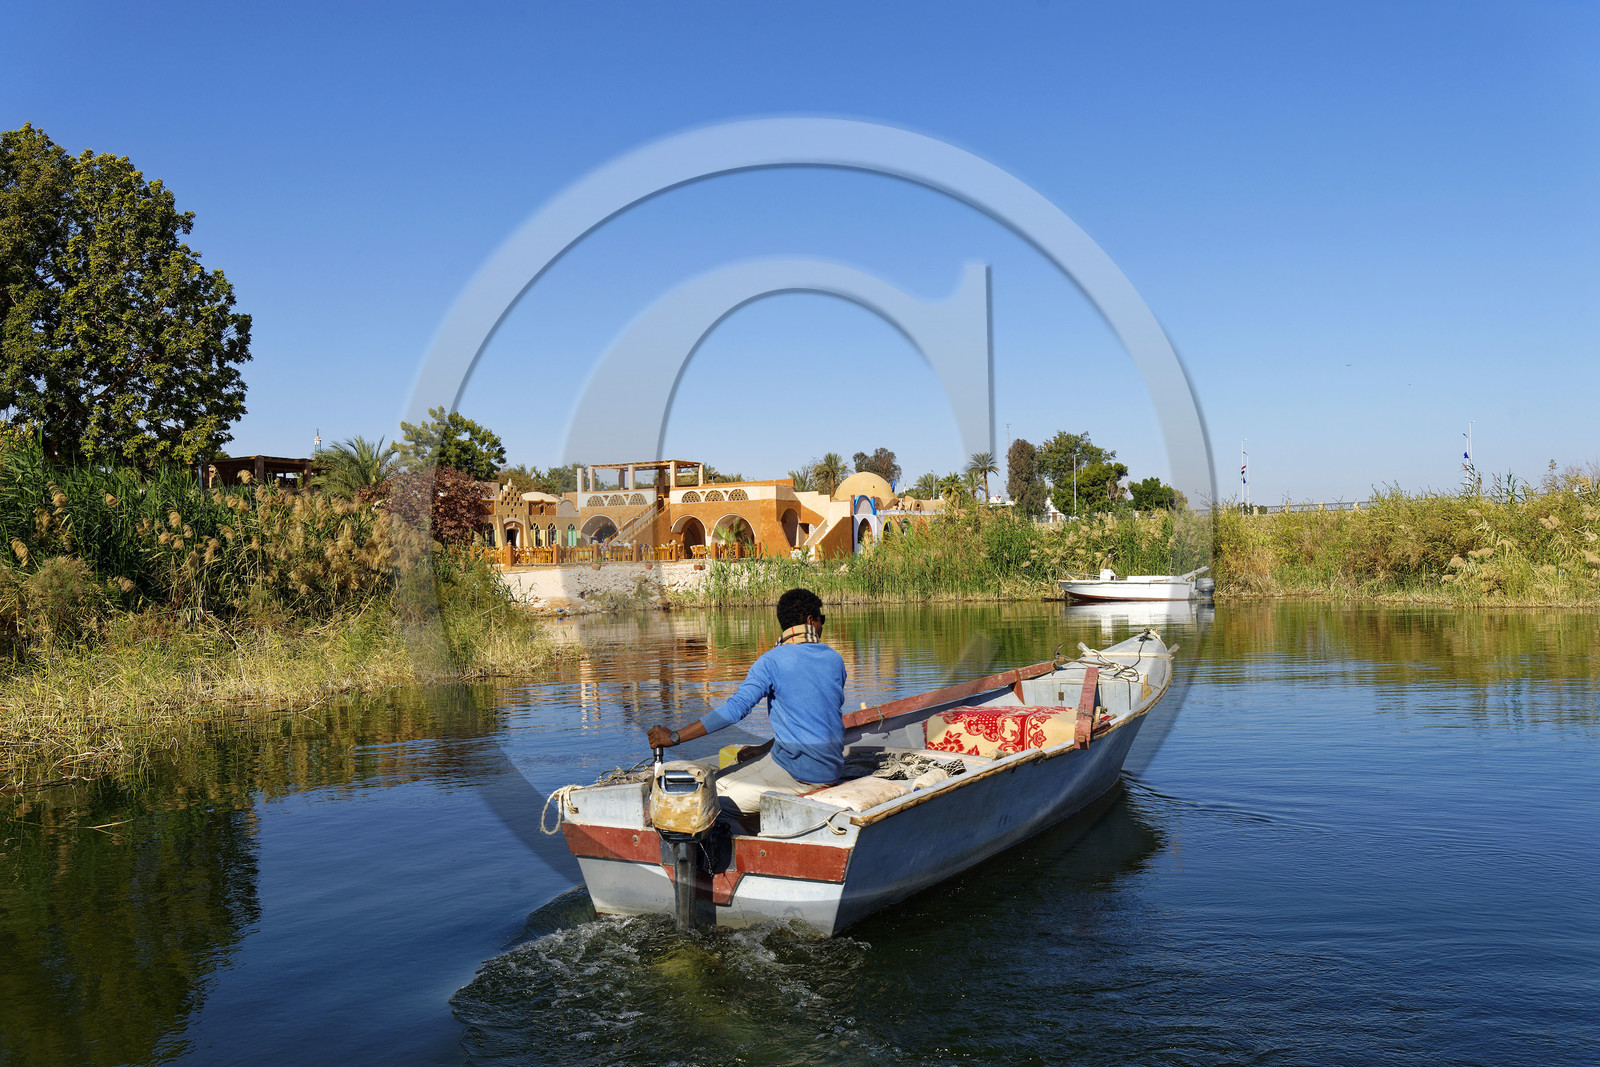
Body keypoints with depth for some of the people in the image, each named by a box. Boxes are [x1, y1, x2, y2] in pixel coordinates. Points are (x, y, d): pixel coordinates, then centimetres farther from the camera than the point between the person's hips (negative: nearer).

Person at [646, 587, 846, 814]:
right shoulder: (835, 660, 7)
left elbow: (736, 708, -21)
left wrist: (674, 737, -18)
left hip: (798, 770, -7)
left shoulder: (772, 661, -12)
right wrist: (765, 748, 20)